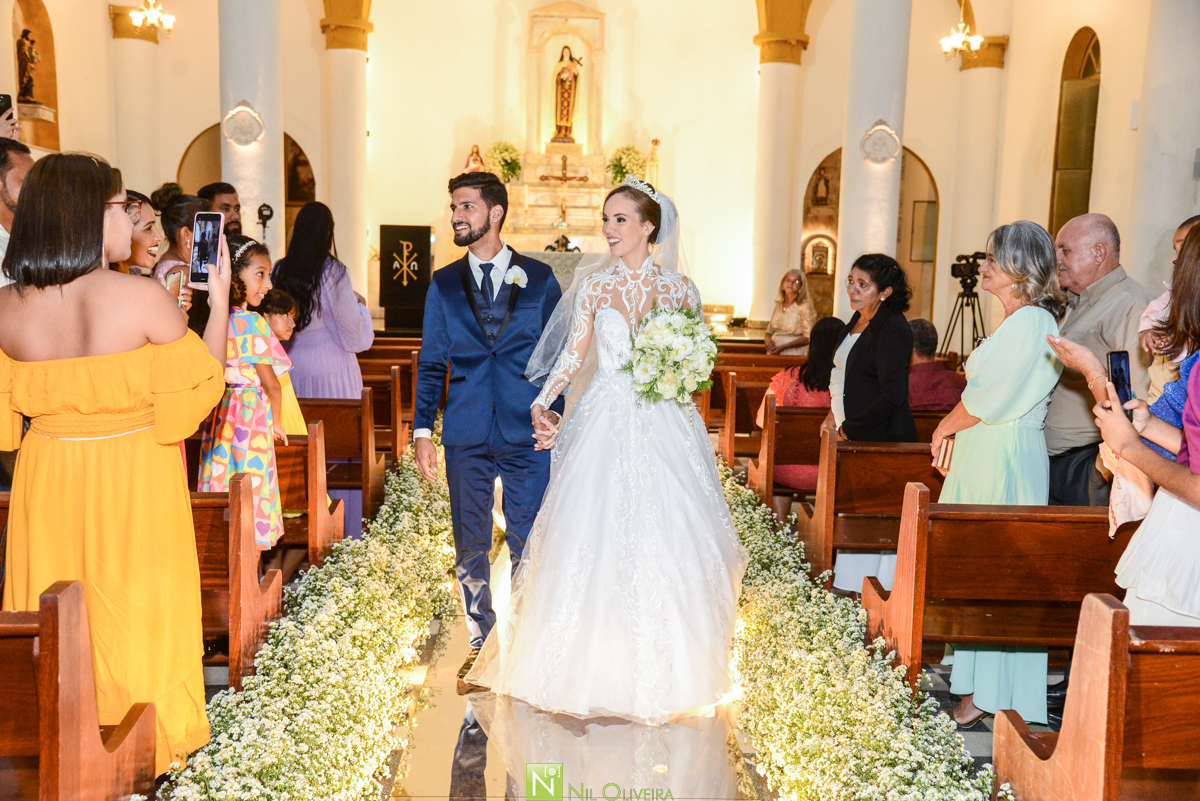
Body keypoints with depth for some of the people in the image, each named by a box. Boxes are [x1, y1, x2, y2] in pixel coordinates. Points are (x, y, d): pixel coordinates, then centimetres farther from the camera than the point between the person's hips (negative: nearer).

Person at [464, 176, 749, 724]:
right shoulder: (593, 284, 5)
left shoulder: (678, 287, 3)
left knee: (661, 541, 2)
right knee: (594, 541, 0)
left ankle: (660, 673, 19)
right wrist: (541, 403, -8)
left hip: (664, 429, 0)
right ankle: (593, 669, 15)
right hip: (604, 422, 1)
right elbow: (574, 355, 4)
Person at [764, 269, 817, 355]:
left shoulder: (804, 307, -4)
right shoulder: (779, 305, 14)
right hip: (774, 354, 5)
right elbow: (769, 331, 21)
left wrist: (783, 347, -17)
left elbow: (808, 338, -10)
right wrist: (767, 338, -2)